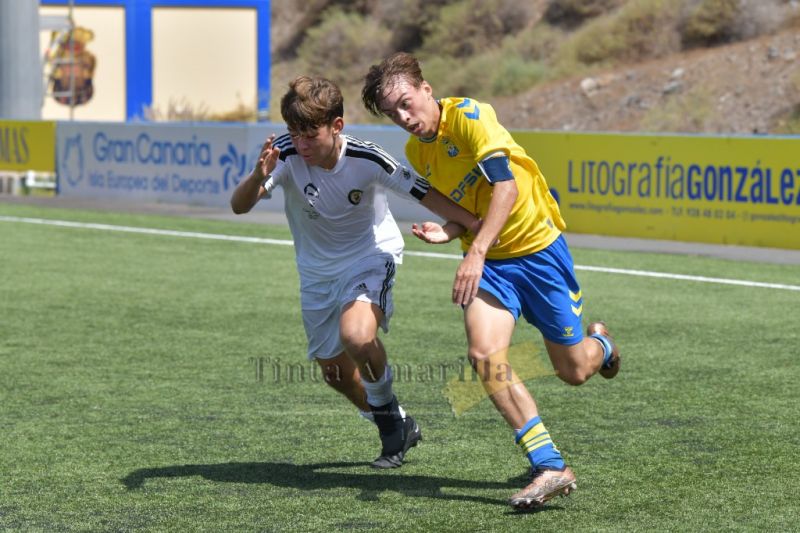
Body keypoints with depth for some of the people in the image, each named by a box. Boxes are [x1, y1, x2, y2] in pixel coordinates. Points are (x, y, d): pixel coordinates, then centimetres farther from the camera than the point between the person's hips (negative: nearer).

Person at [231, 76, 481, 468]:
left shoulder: (366, 160, -27)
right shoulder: (287, 155, -24)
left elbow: (424, 193, -20)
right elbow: (239, 206, -33)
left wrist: (478, 226, -28)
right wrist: (259, 177, -55)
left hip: (370, 255, -4)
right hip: (317, 270, 4)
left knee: (357, 336, -32)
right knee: (335, 371, 11)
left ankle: (385, 405, -2)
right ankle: (397, 428, 36)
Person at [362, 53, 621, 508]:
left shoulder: (468, 116, -19)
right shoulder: (416, 152, 3)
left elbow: (506, 185, -30)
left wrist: (477, 252, -38)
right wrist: (445, 231, -5)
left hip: (537, 248, -5)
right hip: (486, 261, 5)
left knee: (574, 371, 5)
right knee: (485, 354, -22)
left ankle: (600, 344, 46)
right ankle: (550, 467, -17)